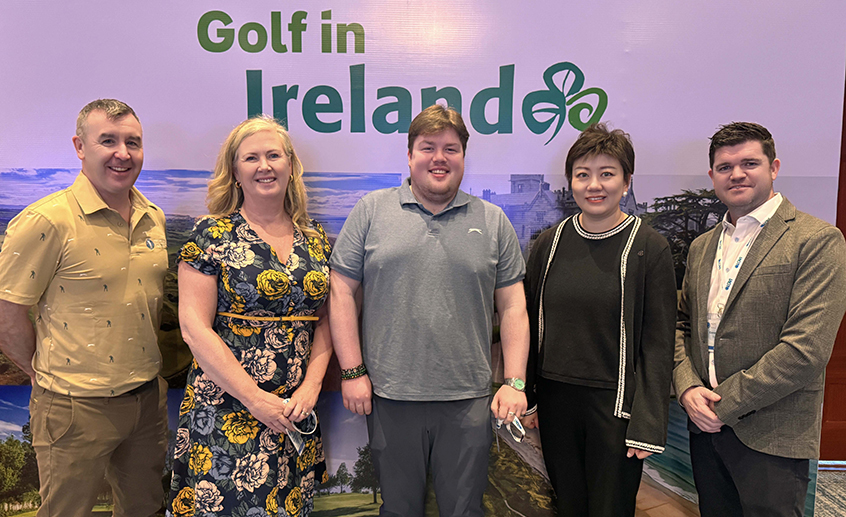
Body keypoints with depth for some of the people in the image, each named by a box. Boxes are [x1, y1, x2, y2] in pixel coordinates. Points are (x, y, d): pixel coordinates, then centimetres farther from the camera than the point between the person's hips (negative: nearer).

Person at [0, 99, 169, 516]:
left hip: (148, 398, 6)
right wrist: (44, 373, -2)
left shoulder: (154, 219, 4)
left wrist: (145, 374, 11)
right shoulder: (46, 221, -16)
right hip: (76, 407, -5)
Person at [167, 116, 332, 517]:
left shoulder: (313, 238, 7)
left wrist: (311, 385, -5)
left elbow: (323, 321, 10)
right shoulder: (212, 235, -6)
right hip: (226, 412, -4)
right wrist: (255, 398, -14)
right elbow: (194, 328, -11)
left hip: (296, 414, 4)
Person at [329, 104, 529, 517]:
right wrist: (352, 371, -4)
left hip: (469, 400, 1)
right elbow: (342, 292, 1)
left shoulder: (493, 221, 6)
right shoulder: (371, 211, 2)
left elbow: (513, 307, 6)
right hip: (389, 396, 0)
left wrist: (515, 382, -1)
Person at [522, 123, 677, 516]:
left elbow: (658, 343, -7)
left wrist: (648, 424, -10)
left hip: (615, 406, -3)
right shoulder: (550, 243, 3)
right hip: (555, 402, 3)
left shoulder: (650, 248, -7)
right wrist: (525, 396, 6)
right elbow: (529, 325, 8)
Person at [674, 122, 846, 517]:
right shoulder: (702, 246, 11)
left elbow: (807, 349, -18)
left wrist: (725, 404, -15)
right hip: (706, 427, 6)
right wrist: (688, 388, -5)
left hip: (771, 438, -5)